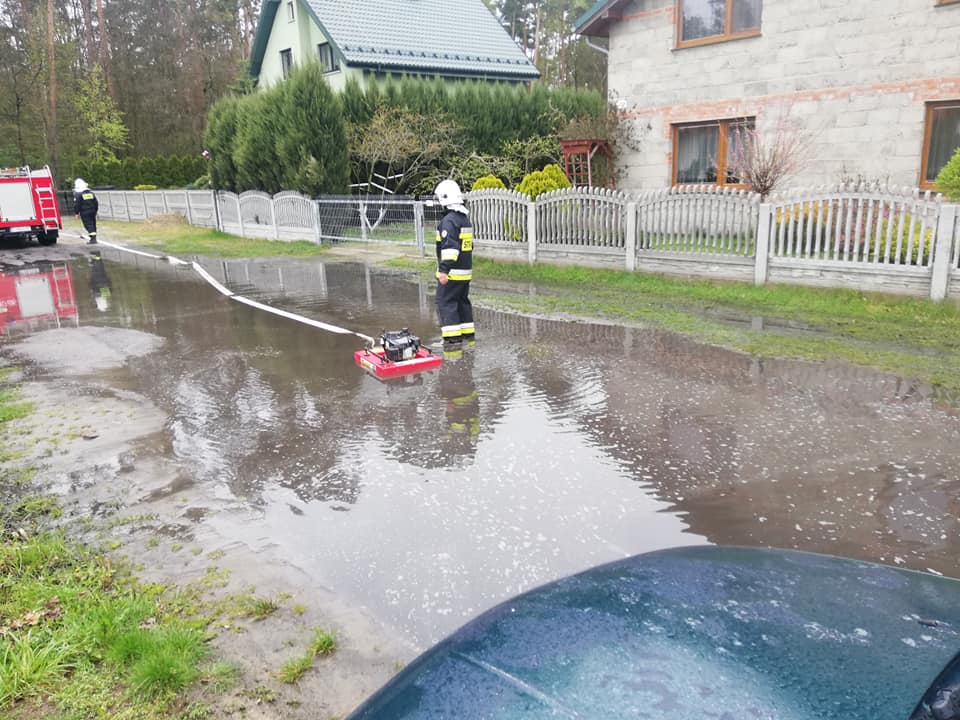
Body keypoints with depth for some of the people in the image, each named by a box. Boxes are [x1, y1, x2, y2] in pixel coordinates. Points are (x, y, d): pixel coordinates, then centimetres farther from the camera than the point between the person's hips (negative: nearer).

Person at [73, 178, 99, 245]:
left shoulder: (78, 194, -7)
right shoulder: (91, 192, 12)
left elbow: (76, 204, -10)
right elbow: (96, 203, 15)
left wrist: (76, 213, -2)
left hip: (84, 213, -6)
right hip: (92, 211, 6)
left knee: (88, 225, -8)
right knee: (93, 225, 11)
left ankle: (93, 239, -15)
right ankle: (93, 238, 17)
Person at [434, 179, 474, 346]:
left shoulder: (449, 221, -17)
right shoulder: (465, 219, 15)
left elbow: (449, 248, -24)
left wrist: (444, 270, -25)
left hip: (452, 272, -9)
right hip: (466, 270, 9)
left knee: (445, 301, -4)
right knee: (462, 300, 18)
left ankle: (453, 336, -8)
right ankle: (468, 332, 25)